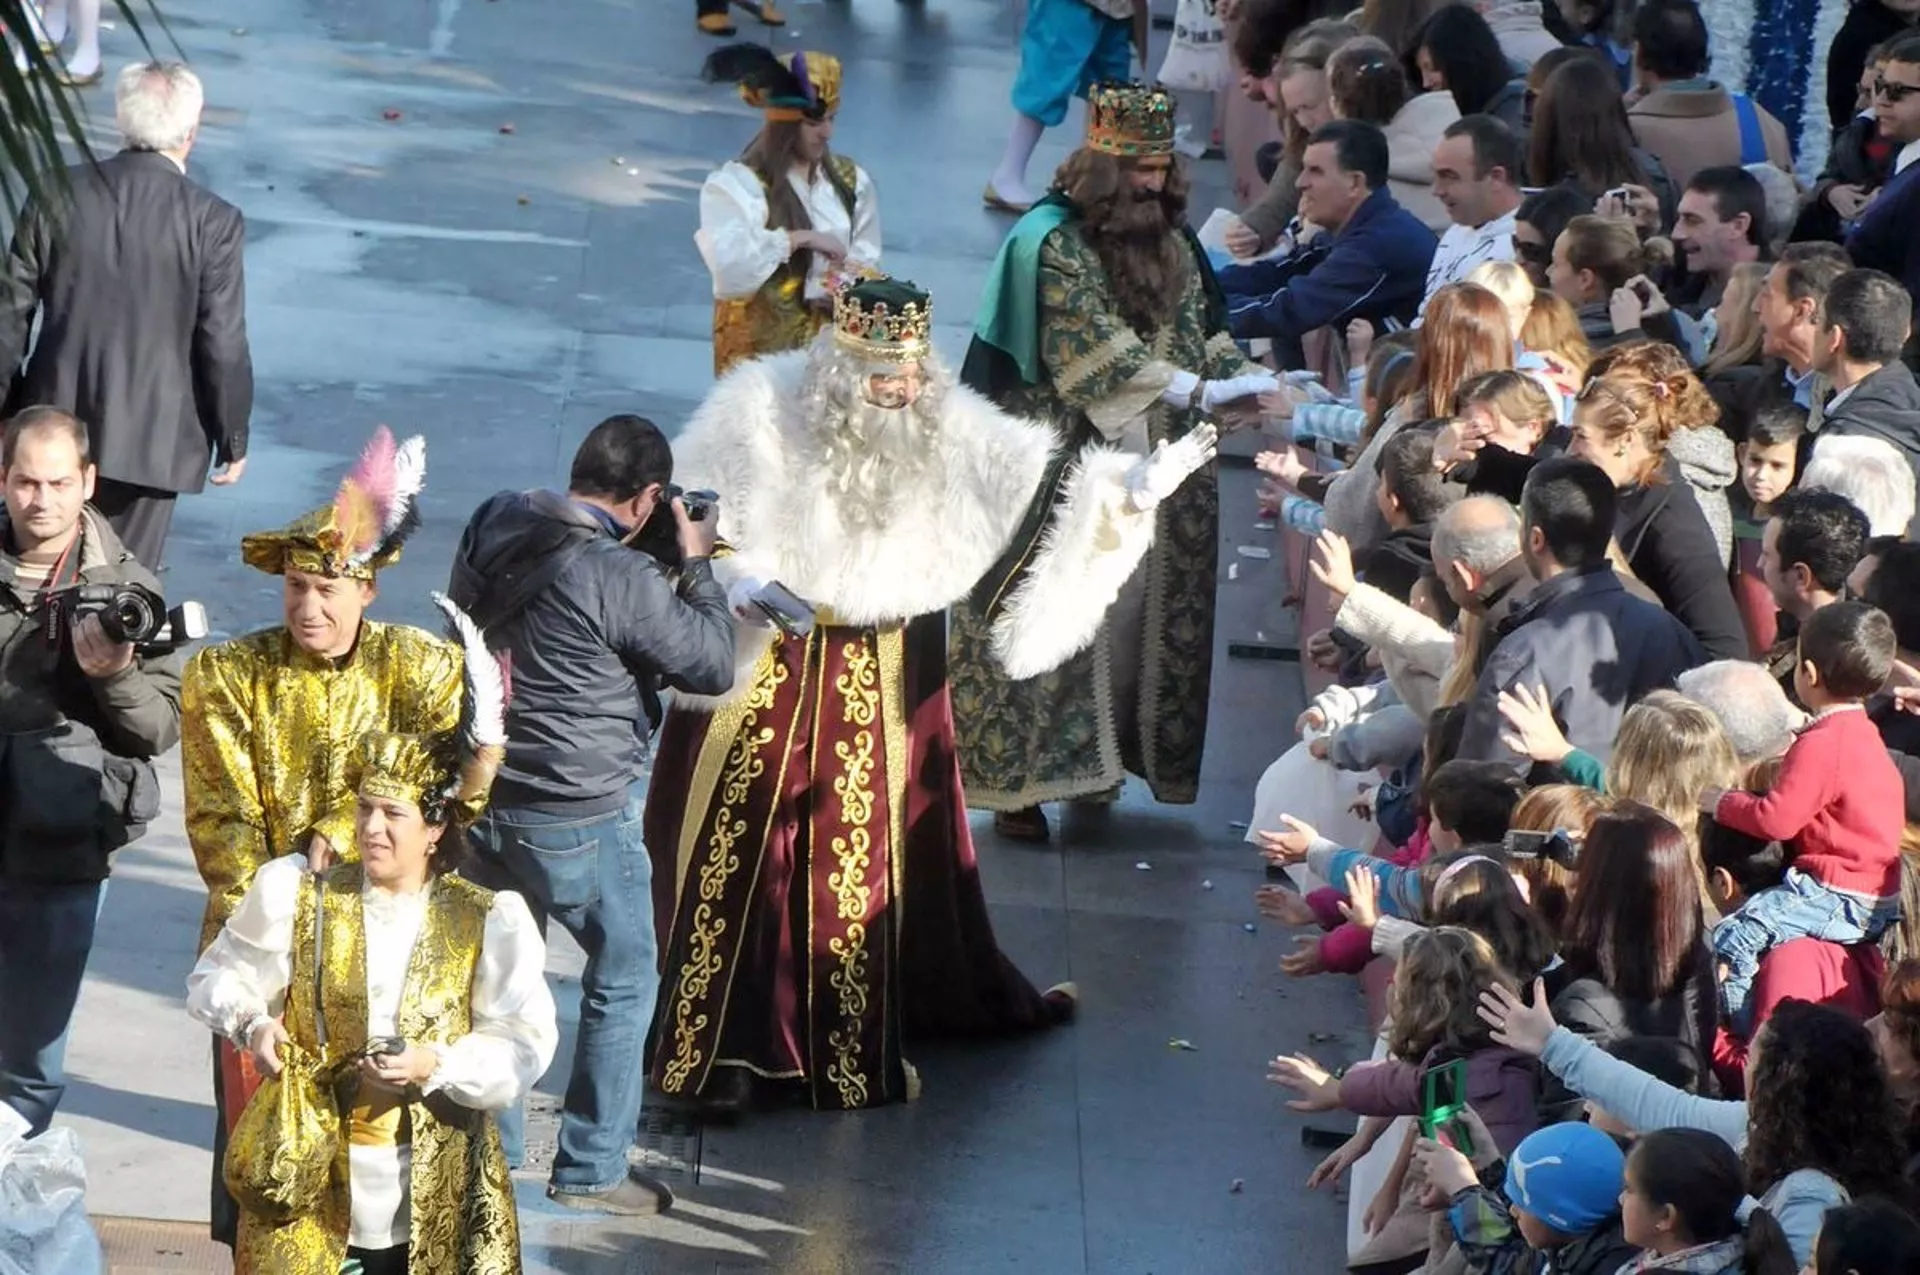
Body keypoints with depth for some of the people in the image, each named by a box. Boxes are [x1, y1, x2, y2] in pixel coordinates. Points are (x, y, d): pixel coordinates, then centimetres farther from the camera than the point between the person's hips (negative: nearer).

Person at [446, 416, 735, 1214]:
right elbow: (713, 666, -14)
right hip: (578, 815, -7)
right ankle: (590, 1169, 16)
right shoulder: (621, 580, -23)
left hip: (482, 794, 7)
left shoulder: (491, 529, -2)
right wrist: (696, 566, 0)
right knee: (624, 981, 11)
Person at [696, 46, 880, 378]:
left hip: (832, 340, 4)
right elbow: (728, 263, -25)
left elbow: (866, 263, 5)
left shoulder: (850, 180, 7)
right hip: (761, 345, -4)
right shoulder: (735, 184, -10)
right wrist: (798, 239, -24)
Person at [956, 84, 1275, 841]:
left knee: (1139, 610, 7)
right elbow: (1098, 353, -21)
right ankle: (1020, 780, -2)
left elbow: (1201, 337, 12)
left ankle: (1099, 762, 18)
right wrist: (1199, 393, -27)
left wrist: (1247, 381, -8)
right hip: (1067, 470, -7)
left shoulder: (1170, 244, 11)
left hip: (1155, 469, 7)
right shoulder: (1054, 244, -13)